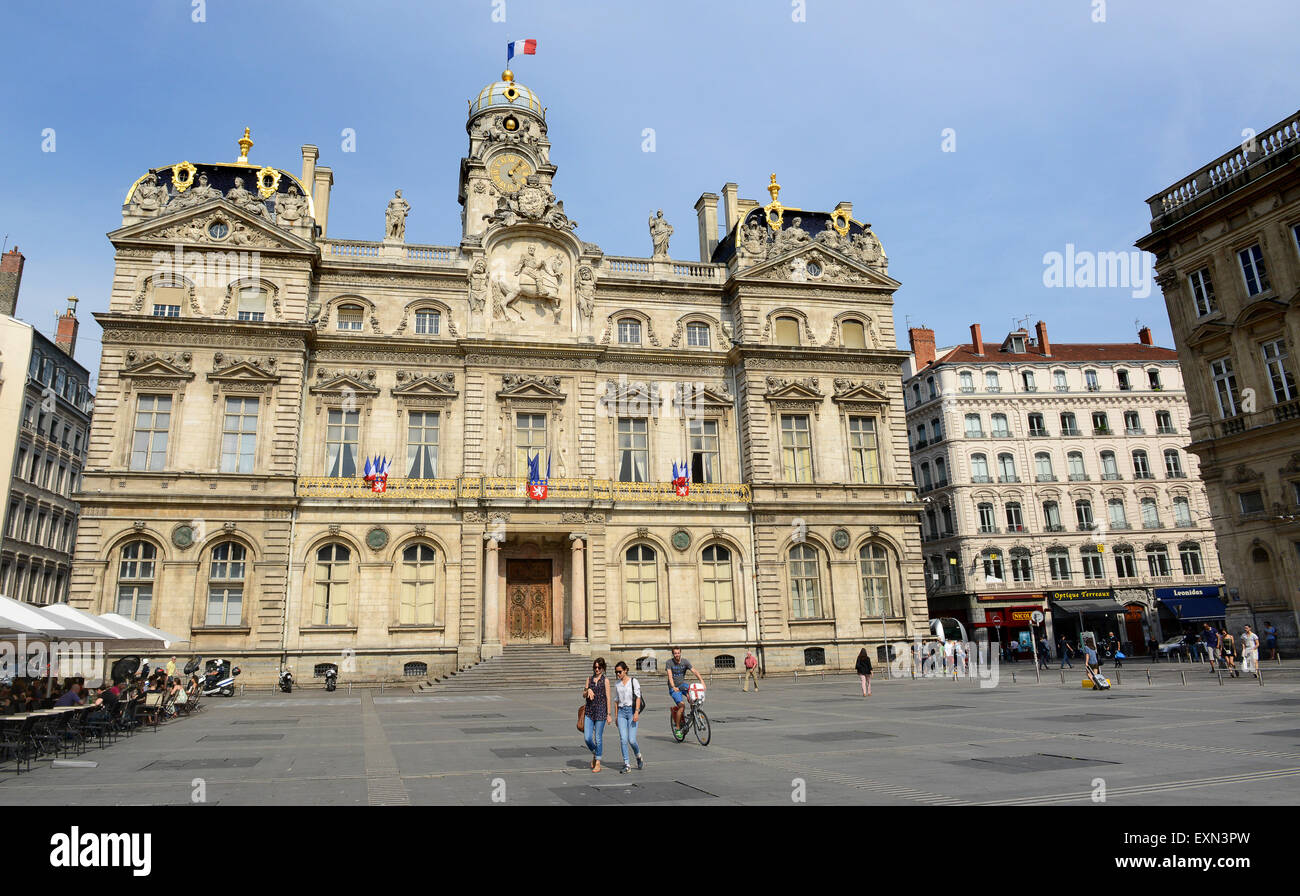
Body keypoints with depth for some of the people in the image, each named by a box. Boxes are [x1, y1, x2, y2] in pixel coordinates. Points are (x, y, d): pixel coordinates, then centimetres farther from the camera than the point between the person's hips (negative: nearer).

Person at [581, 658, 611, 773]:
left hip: (601, 711, -3)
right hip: (589, 711, 3)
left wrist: (608, 714, -4)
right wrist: (588, 690, -15)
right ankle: (594, 754, 28)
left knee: (598, 738, 2)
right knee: (587, 738, -2)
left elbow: (608, 698, -2)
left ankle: (598, 763, 14)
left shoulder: (605, 680, -1)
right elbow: (584, 695, 8)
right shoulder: (589, 679, 10)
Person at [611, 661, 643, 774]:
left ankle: (639, 758, 20)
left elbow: (638, 697, -6)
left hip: (632, 710, -4)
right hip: (621, 711, 4)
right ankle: (627, 765, 1)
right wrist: (616, 716, 16)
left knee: (631, 740, -8)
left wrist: (636, 712, -16)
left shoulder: (633, 681, -1)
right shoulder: (617, 684, 12)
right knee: (623, 740, -6)